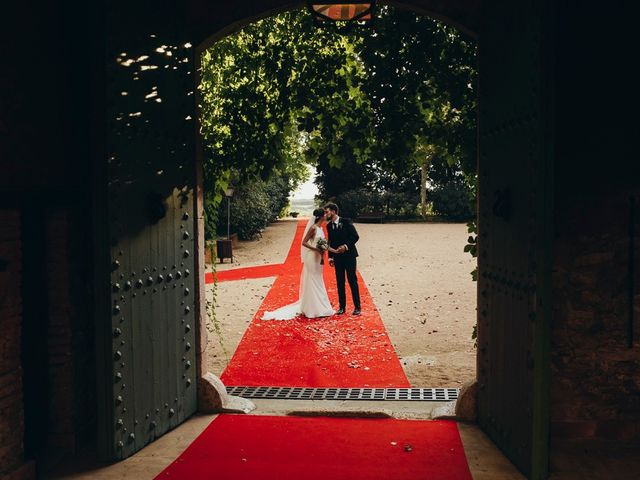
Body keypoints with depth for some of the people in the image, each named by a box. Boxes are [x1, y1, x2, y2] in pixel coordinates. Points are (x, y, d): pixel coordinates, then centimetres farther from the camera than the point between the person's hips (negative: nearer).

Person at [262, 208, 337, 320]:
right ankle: (312, 309, 5)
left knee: (317, 283, 14)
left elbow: (324, 244, 14)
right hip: (312, 258, -9)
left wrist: (335, 251, 7)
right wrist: (317, 250, -22)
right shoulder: (313, 228, -15)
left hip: (318, 258, 9)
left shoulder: (321, 228, 11)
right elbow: (304, 242, -18)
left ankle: (318, 306, 22)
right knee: (312, 283, -2)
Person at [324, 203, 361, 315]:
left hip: (349, 255, -4)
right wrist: (330, 257, 6)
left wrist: (346, 246, -21)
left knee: (352, 281, 0)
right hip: (337, 257, 5)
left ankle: (357, 307, 7)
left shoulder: (346, 222, -8)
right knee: (340, 282, 6)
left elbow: (355, 236, -10)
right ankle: (342, 306, 14)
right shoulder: (329, 226, 8)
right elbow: (330, 242, 13)